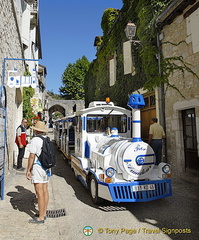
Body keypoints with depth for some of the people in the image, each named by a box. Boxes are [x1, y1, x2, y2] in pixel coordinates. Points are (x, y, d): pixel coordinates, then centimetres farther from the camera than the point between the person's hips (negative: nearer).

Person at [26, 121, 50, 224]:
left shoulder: (35, 140, -14)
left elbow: (32, 156, -16)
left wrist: (28, 170, -9)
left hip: (37, 167, -8)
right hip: (46, 167, 8)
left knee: (40, 193, -3)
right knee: (45, 191, 14)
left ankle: (40, 218, 5)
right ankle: (43, 213, 26)